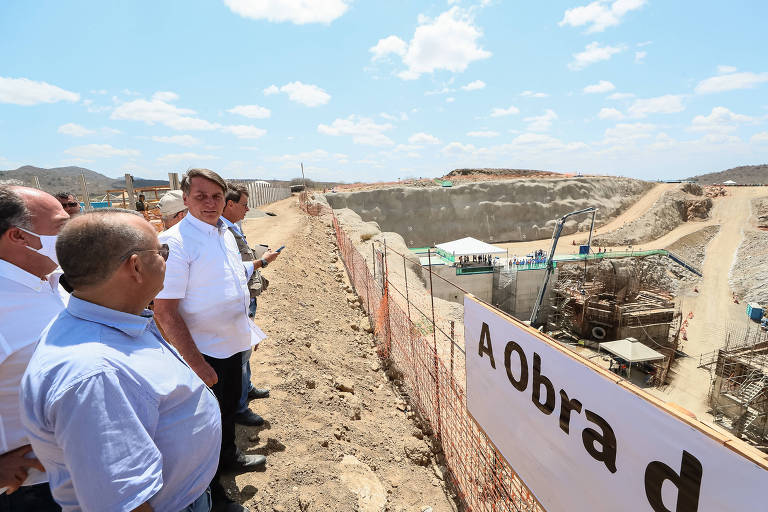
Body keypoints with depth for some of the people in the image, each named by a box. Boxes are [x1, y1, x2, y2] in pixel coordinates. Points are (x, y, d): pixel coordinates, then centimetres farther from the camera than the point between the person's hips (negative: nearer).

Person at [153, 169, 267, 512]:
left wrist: (249, 329, 16)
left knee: (229, 406, 27)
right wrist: (197, 364, -24)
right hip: (203, 353, -7)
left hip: (233, 343, 7)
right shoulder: (174, 241, -22)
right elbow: (165, 312, -24)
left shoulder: (225, 233, 3)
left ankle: (228, 455, 53)